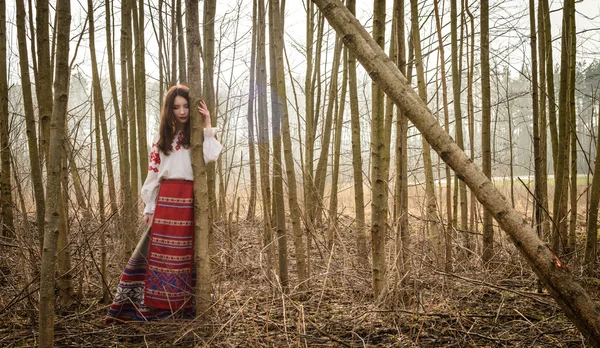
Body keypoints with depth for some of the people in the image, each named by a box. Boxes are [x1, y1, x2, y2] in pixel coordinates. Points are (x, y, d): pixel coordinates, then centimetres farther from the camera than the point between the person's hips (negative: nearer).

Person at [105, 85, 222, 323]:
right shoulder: (161, 138, 15)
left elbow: (210, 156, -13)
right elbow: (153, 174, 11)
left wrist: (208, 125, -7)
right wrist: (148, 207, 5)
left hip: (190, 200, -1)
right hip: (166, 200, 1)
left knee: (187, 252, 3)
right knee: (160, 251, -1)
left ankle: (184, 305, 10)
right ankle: (157, 306, 4)